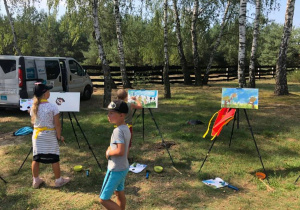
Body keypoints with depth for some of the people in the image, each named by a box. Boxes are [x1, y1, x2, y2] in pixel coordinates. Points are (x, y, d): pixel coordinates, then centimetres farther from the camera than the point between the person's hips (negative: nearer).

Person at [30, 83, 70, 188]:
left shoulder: (33, 107, -2)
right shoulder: (52, 107, -16)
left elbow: (33, 121, 6)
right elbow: (57, 124, -14)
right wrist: (59, 136, -5)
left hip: (37, 134, 5)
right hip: (50, 135, -4)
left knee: (36, 158, 13)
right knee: (54, 159, 7)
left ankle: (36, 180, 25)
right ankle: (59, 180, 20)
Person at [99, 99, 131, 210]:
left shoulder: (118, 130, -25)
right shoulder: (126, 128, 3)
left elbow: (120, 151, -34)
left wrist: (109, 152, -16)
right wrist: (111, 148, 0)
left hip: (115, 170, -9)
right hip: (124, 167, 9)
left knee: (104, 199, 2)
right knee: (119, 193, 25)